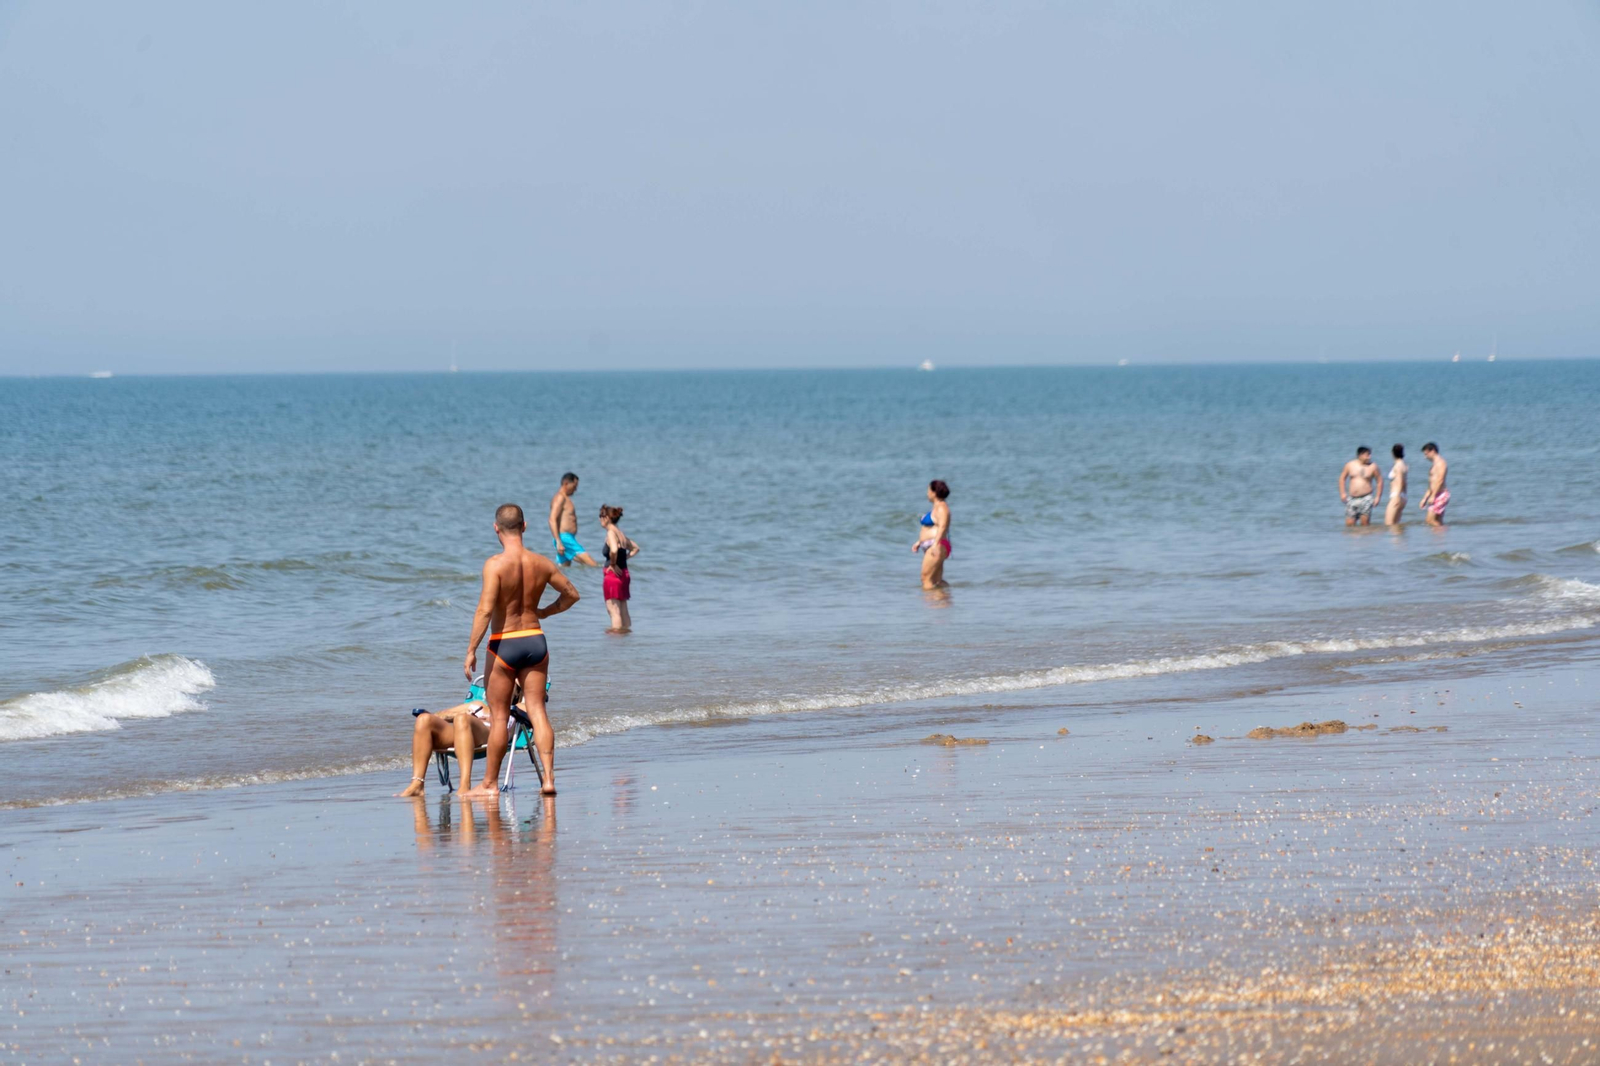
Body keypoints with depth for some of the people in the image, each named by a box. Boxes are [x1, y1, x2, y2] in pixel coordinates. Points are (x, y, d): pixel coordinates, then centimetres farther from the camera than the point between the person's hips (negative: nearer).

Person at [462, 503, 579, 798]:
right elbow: (571, 593, 13)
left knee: (499, 716, 4)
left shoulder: (495, 564, -15)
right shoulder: (541, 563, 1)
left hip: (504, 644, -4)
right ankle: (548, 778, 0)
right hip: (535, 640, 4)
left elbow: (485, 609, -20)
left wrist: (471, 650, -15)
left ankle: (489, 784, 12)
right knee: (537, 711, 7)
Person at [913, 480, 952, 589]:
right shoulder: (936, 507, 21)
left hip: (937, 546, -11)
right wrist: (919, 542, 30)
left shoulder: (941, 507, -12)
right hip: (930, 546, 11)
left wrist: (936, 544, -34)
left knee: (926, 578, -13)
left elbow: (942, 527, -25)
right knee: (937, 581, 8)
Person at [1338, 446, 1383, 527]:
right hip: (1352, 499, 3)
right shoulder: (1350, 465, 4)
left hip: (1366, 498, -3)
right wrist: (1342, 493, 6)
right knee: (1349, 523, 0)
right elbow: (1342, 478, 15)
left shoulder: (1373, 467, -2)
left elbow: (1380, 481, 4)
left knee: (1365, 523, -13)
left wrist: (1378, 497, -1)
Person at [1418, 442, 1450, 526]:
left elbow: (1440, 480, -19)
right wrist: (1424, 499, 23)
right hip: (1436, 496, 10)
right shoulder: (1434, 464, 22)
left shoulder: (1440, 463, -10)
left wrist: (1432, 496, -22)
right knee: (1438, 523, 6)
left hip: (1440, 495, -10)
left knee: (1431, 520, -16)